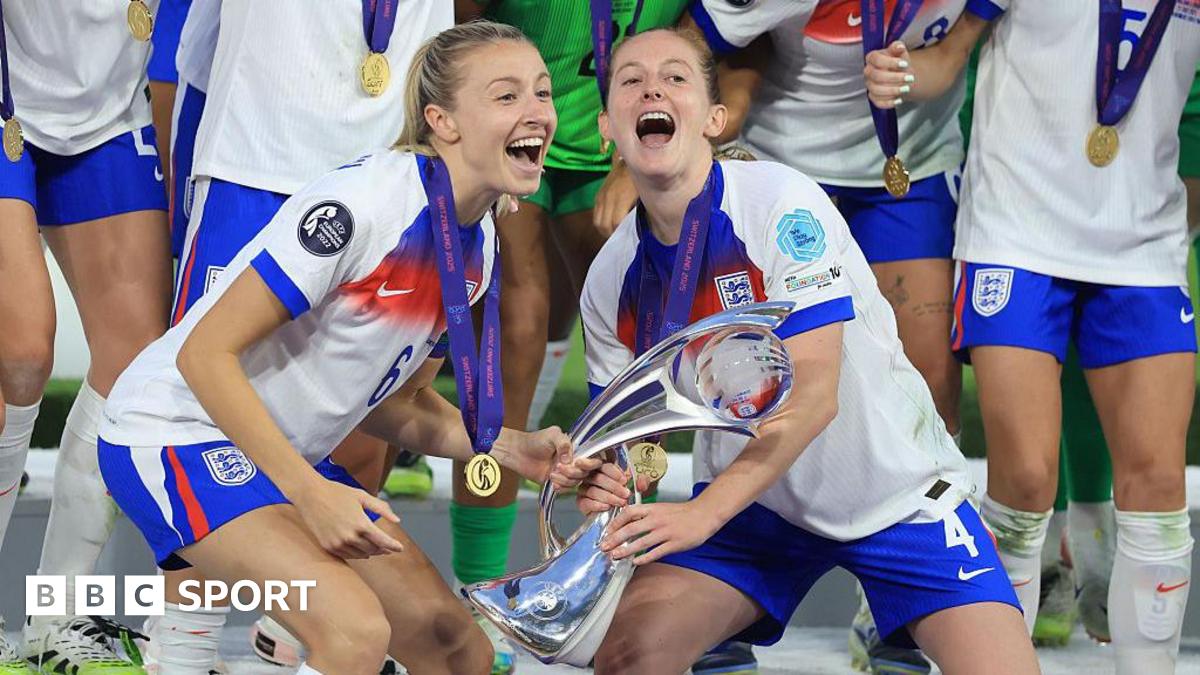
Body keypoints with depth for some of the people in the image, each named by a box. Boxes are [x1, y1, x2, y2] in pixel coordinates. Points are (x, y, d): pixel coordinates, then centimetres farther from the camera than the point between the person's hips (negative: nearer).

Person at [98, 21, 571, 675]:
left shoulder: (478, 245, 2)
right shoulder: (359, 203, -25)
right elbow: (205, 353, -24)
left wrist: (509, 448, -5)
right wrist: (309, 493, -27)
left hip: (289, 457, 9)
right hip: (176, 433, -9)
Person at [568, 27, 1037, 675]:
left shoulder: (781, 202, -20)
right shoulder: (611, 280, -5)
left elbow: (813, 392, -26)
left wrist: (702, 514, -32)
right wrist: (603, 481, -20)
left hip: (897, 488, -3)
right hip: (751, 494, 3)